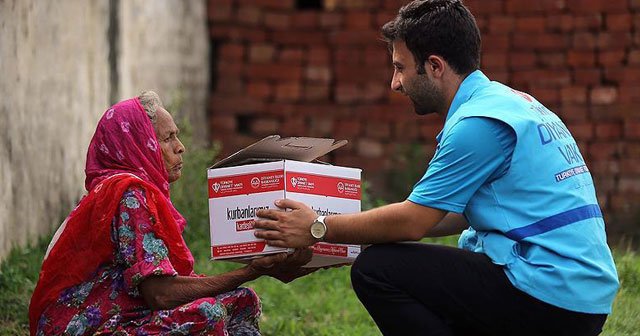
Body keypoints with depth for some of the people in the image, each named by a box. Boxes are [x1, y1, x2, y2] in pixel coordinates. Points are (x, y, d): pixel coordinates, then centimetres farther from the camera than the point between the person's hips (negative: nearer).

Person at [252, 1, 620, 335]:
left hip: (550, 301, -10)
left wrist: (319, 230, 0)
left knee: (376, 270, -10)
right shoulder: (512, 101, 17)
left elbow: (413, 221, -11)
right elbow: (456, 213, 24)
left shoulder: (478, 122, -14)